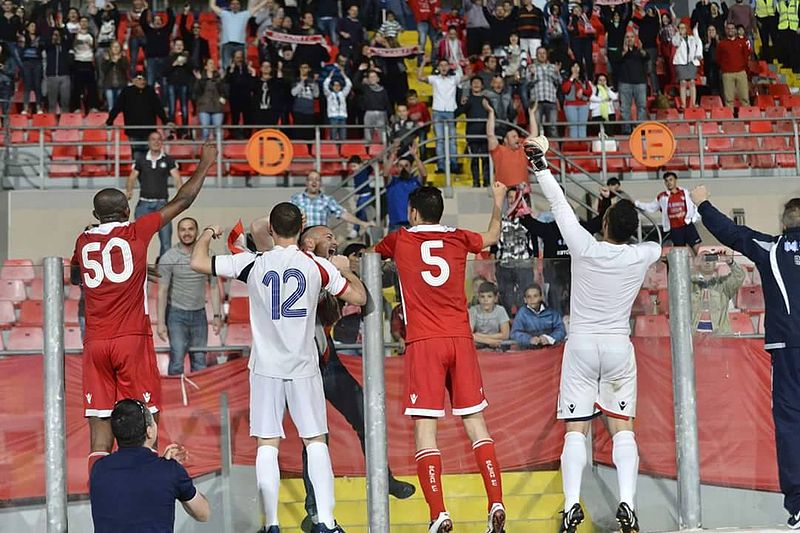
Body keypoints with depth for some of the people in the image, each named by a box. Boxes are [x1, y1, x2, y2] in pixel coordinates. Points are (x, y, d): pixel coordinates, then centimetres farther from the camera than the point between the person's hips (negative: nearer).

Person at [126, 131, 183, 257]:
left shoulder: (168, 161, 7)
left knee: (166, 241, -5)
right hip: (144, 203, 1)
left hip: (161, 204, -1)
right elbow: (132, 178, 9)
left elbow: (177, 178, -3)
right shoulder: (140, 160, 11)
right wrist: (129, 191, -13)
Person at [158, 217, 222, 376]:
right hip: (176, 314, -3)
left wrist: (217, 315, 1)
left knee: (200, 361, 6)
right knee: (177, 360, -9)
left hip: (199, 314, 3)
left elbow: (213, 287, 7)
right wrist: (161, 322, -11)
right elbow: (162, 291, -7)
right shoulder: (168, 258, -8)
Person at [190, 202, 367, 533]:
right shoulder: (319, 266, -3)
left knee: (267, 445, 4)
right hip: (304, 367, 1)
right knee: (316, 441, 7)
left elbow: (198, 263, 0)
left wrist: (207, 234, 19)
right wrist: (345, 269, 23)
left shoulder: (252, 264, -5)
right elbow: (359, 298, 6)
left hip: (266, 368, -1)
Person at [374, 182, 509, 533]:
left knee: (425, 428, -5)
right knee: (475, 423, 6)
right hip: (460, 339, 3)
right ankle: (496, 504, -2)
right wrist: (498, 202, 49)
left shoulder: (399, 240, 6)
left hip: (423, 343, -3)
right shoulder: (459, 239, 11)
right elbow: (492, 237, 34)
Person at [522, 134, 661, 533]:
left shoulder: (584, 247, -11)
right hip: (619, 347, 1)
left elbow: (559, 203, -2)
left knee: (576, 429, 1)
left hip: (581, 346, -1)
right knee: (622, 428, 4)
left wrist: (539, 162, 9)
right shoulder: (642, 256, -6)